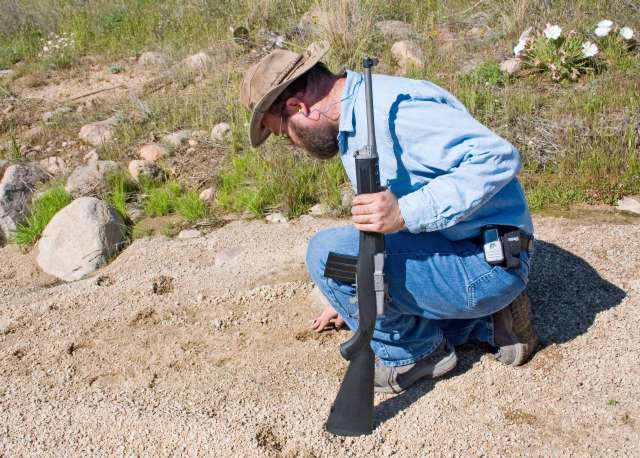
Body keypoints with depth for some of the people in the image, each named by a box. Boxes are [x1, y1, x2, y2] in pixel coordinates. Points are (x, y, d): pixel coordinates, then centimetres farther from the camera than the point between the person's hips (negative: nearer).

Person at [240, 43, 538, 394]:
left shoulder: (391, 108, -22)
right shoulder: (353, 123, 12)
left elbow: (498, 158, -30)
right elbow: (378, 223, 24)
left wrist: (405, 212, -36)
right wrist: (348, 296, 33)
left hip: (485, 262, -11)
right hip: (452, 251, 11)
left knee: (328, 253, -22)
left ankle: (415, 354, 0)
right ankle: (491, 324, 17)